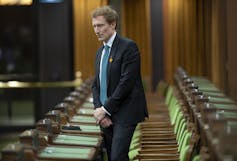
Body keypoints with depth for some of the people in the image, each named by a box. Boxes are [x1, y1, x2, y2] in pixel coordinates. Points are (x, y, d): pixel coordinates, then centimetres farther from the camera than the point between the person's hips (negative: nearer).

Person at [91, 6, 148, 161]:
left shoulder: (128, 46, -9)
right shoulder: (100, 52, 16)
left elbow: (126, 82, -16)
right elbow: (96, 85, 16)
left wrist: (105, 109, -14)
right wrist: (99, 109, -2)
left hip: (125, 114, -7)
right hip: (106, 115, 8)